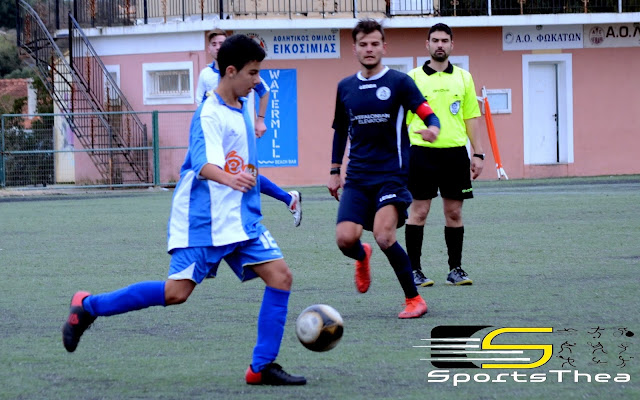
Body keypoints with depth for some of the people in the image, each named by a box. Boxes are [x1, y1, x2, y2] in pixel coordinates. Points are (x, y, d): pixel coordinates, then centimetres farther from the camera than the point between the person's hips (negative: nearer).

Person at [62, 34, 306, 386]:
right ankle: (88, 306, 6)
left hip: (242, 218, 8)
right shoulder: (209, 115, -16)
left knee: (280, 276, -7)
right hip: (204, 220, -8)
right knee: (177, 292, -12)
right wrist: (229, 179, -50)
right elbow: (204, 164, -33)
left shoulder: (242, 109, 11)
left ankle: (262, 367, -3)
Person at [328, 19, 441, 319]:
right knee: (345, 238, -12)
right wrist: (334, 171, 22)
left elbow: (428, 115, -7)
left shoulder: (399, 82, -2)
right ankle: (362, 257, 27)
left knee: (383, 235, -20)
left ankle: (414, 299, -3)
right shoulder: (345, 87, 10)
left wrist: (433, 128, -30)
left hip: (392, 174, -4)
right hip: (357, 177, 4)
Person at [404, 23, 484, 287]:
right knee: (419, 211, -2)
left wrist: (478, 154, 7)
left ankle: (456, 269, 13)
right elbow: (402, 119, 4)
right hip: (423, 152, -2)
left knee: (454, 212, 5)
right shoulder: (413, 78, 3)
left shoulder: (463, 78, 10)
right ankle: (414, 270, 3)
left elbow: (471, 118, 12)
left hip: (455, 151, 2)